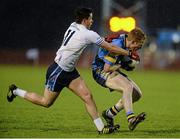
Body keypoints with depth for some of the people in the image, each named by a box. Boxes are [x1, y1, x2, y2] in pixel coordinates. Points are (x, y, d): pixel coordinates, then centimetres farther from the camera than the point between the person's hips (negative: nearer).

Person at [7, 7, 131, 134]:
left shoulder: (73, 27, 2)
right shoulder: (87, 34, -22)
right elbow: (110, 48, -15)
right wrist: (128, 53, -6)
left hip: (69, 71, 9)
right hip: (58, 71, -9)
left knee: (87, 96, -1)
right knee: (46, 102, 7)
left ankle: (101, 128, -2)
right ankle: (16, 91, 25)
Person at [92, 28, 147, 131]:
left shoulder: (126, 40, 0)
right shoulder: (117, 45, -28)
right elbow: (107, 68, -27)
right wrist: (120, 65, -14)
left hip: (112, 70, 9)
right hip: (100, 71, -9)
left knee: (137, 94, 5)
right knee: (128, 87, -32)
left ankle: (109, 114, 15)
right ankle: (131, 119, -42)